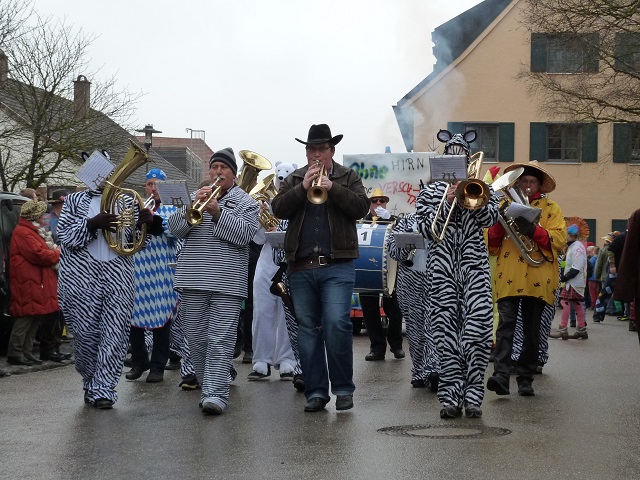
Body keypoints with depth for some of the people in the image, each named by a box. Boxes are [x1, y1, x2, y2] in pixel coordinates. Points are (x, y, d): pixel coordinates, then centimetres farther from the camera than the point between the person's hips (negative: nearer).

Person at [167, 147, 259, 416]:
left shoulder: (245, 203, 6)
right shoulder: (196, 197, 16)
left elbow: (244, 234, -9)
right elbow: (175, 228, 5)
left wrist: (217, 211, -16)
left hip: (227, 282, -4)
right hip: (193, 281, 4)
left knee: (220, 340, -10)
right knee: (197, 340, 7)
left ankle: (216, 394, -15)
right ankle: (208, 385, 20)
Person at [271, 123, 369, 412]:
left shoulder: (348, 178, 9)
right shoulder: (294, 179, 14)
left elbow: (361, 207, -6)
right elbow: (278, 209, 0)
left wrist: (332, 188, -16)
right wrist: (303, 188, -12)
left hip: (337, 266, -3)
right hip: (301, 267, 3)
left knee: (337, 323, -14)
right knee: (307, 329, 5)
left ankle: (343, 388, -2)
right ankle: (315, 391, 12)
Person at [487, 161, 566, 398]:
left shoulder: (551, 208, 13)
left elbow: (559, 239, -2)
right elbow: (491, 244, 13)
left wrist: (533, 230, -17)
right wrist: (499, 223, -7)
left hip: (537, 278, 0)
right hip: (509, 278, 0)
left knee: (532, 330, 4)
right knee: (506, 323, -14)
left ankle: (525, 379, 11)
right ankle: (501, 374, -24)